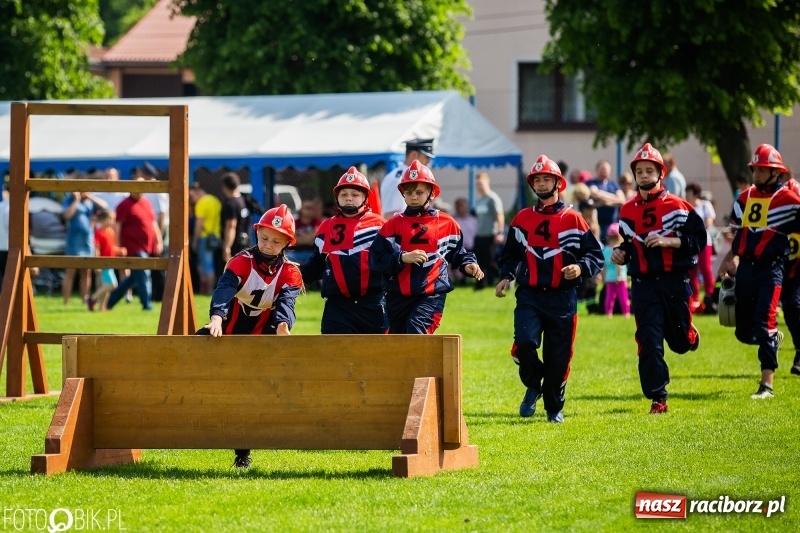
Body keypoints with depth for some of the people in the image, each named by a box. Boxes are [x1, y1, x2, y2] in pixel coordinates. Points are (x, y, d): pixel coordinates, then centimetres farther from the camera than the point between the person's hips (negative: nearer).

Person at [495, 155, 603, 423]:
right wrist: (506, 276, 5)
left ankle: (554, 407, 21)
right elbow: (510, 253, 22)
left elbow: (596, 254, 1)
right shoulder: (522, 219, 9)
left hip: (562, 298, -1)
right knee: (524, 343, -20)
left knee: (558, 357, 3)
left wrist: (581, 268, -18)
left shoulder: (572, 219, 0)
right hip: (529, 296, 1)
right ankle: (533, 386, 7)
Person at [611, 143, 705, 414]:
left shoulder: (677, 206, -4)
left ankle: (689, 334, 45)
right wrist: (621, 253, 3)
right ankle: (658, 398, -2)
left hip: (674, 282, -2)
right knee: (649, 342, -7)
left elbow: (699, 239, -7)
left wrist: (668, 241, -19)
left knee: (679, 341, 8)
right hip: (643, 285, 2)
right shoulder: (627, 211, 10)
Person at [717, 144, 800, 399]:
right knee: (744, 332, 10)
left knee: (764, 327, -14)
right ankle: (773, 339, 42)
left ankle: (767, 384, -10)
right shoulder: (746, 197, 12)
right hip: (746, 267, 6)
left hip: (770, 269, -6)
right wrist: (729, 260, 17)